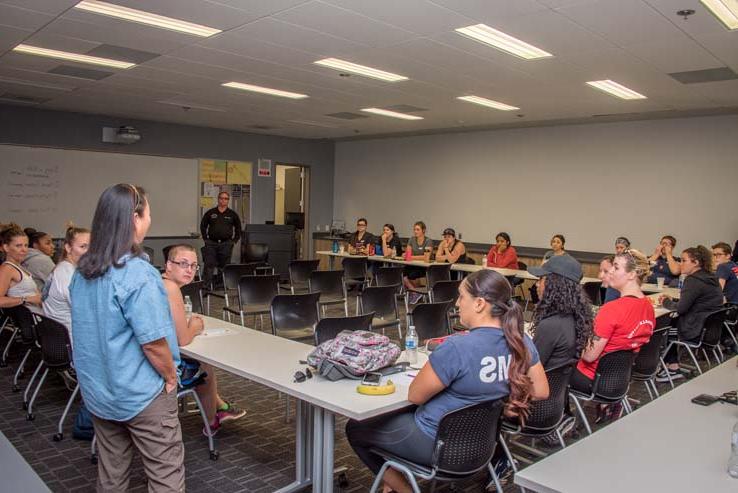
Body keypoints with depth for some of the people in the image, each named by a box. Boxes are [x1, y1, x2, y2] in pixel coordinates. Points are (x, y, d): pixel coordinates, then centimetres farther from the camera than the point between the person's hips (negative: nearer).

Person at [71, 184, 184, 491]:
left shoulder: (82, 271, 1)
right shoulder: (137, 274, -24)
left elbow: (90, 331, 11)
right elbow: (153, 342, -23)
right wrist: (171, 377, -7)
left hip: (97, 390, 8)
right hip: (141, 395, -7)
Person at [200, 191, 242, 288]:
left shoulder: (232, 214, 6)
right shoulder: (210, 213, 5)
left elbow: (238, 228, 14)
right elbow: (203, 226, 13)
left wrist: (235, 240, 7)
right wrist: (205, 238, 7)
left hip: (226, 244, 1)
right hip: (211, 243, 0)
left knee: (224, 266, 7)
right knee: (209, 265, -6)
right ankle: (206, 285, -3)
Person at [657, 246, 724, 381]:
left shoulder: (693, 281, -19)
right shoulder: (710, 278, 10)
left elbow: (681, 309, -19)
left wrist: (666, 302, -2)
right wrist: (672, 300, 8)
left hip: (696, 332, -9)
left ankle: (673, 368, 18)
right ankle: (672, 367, 19)